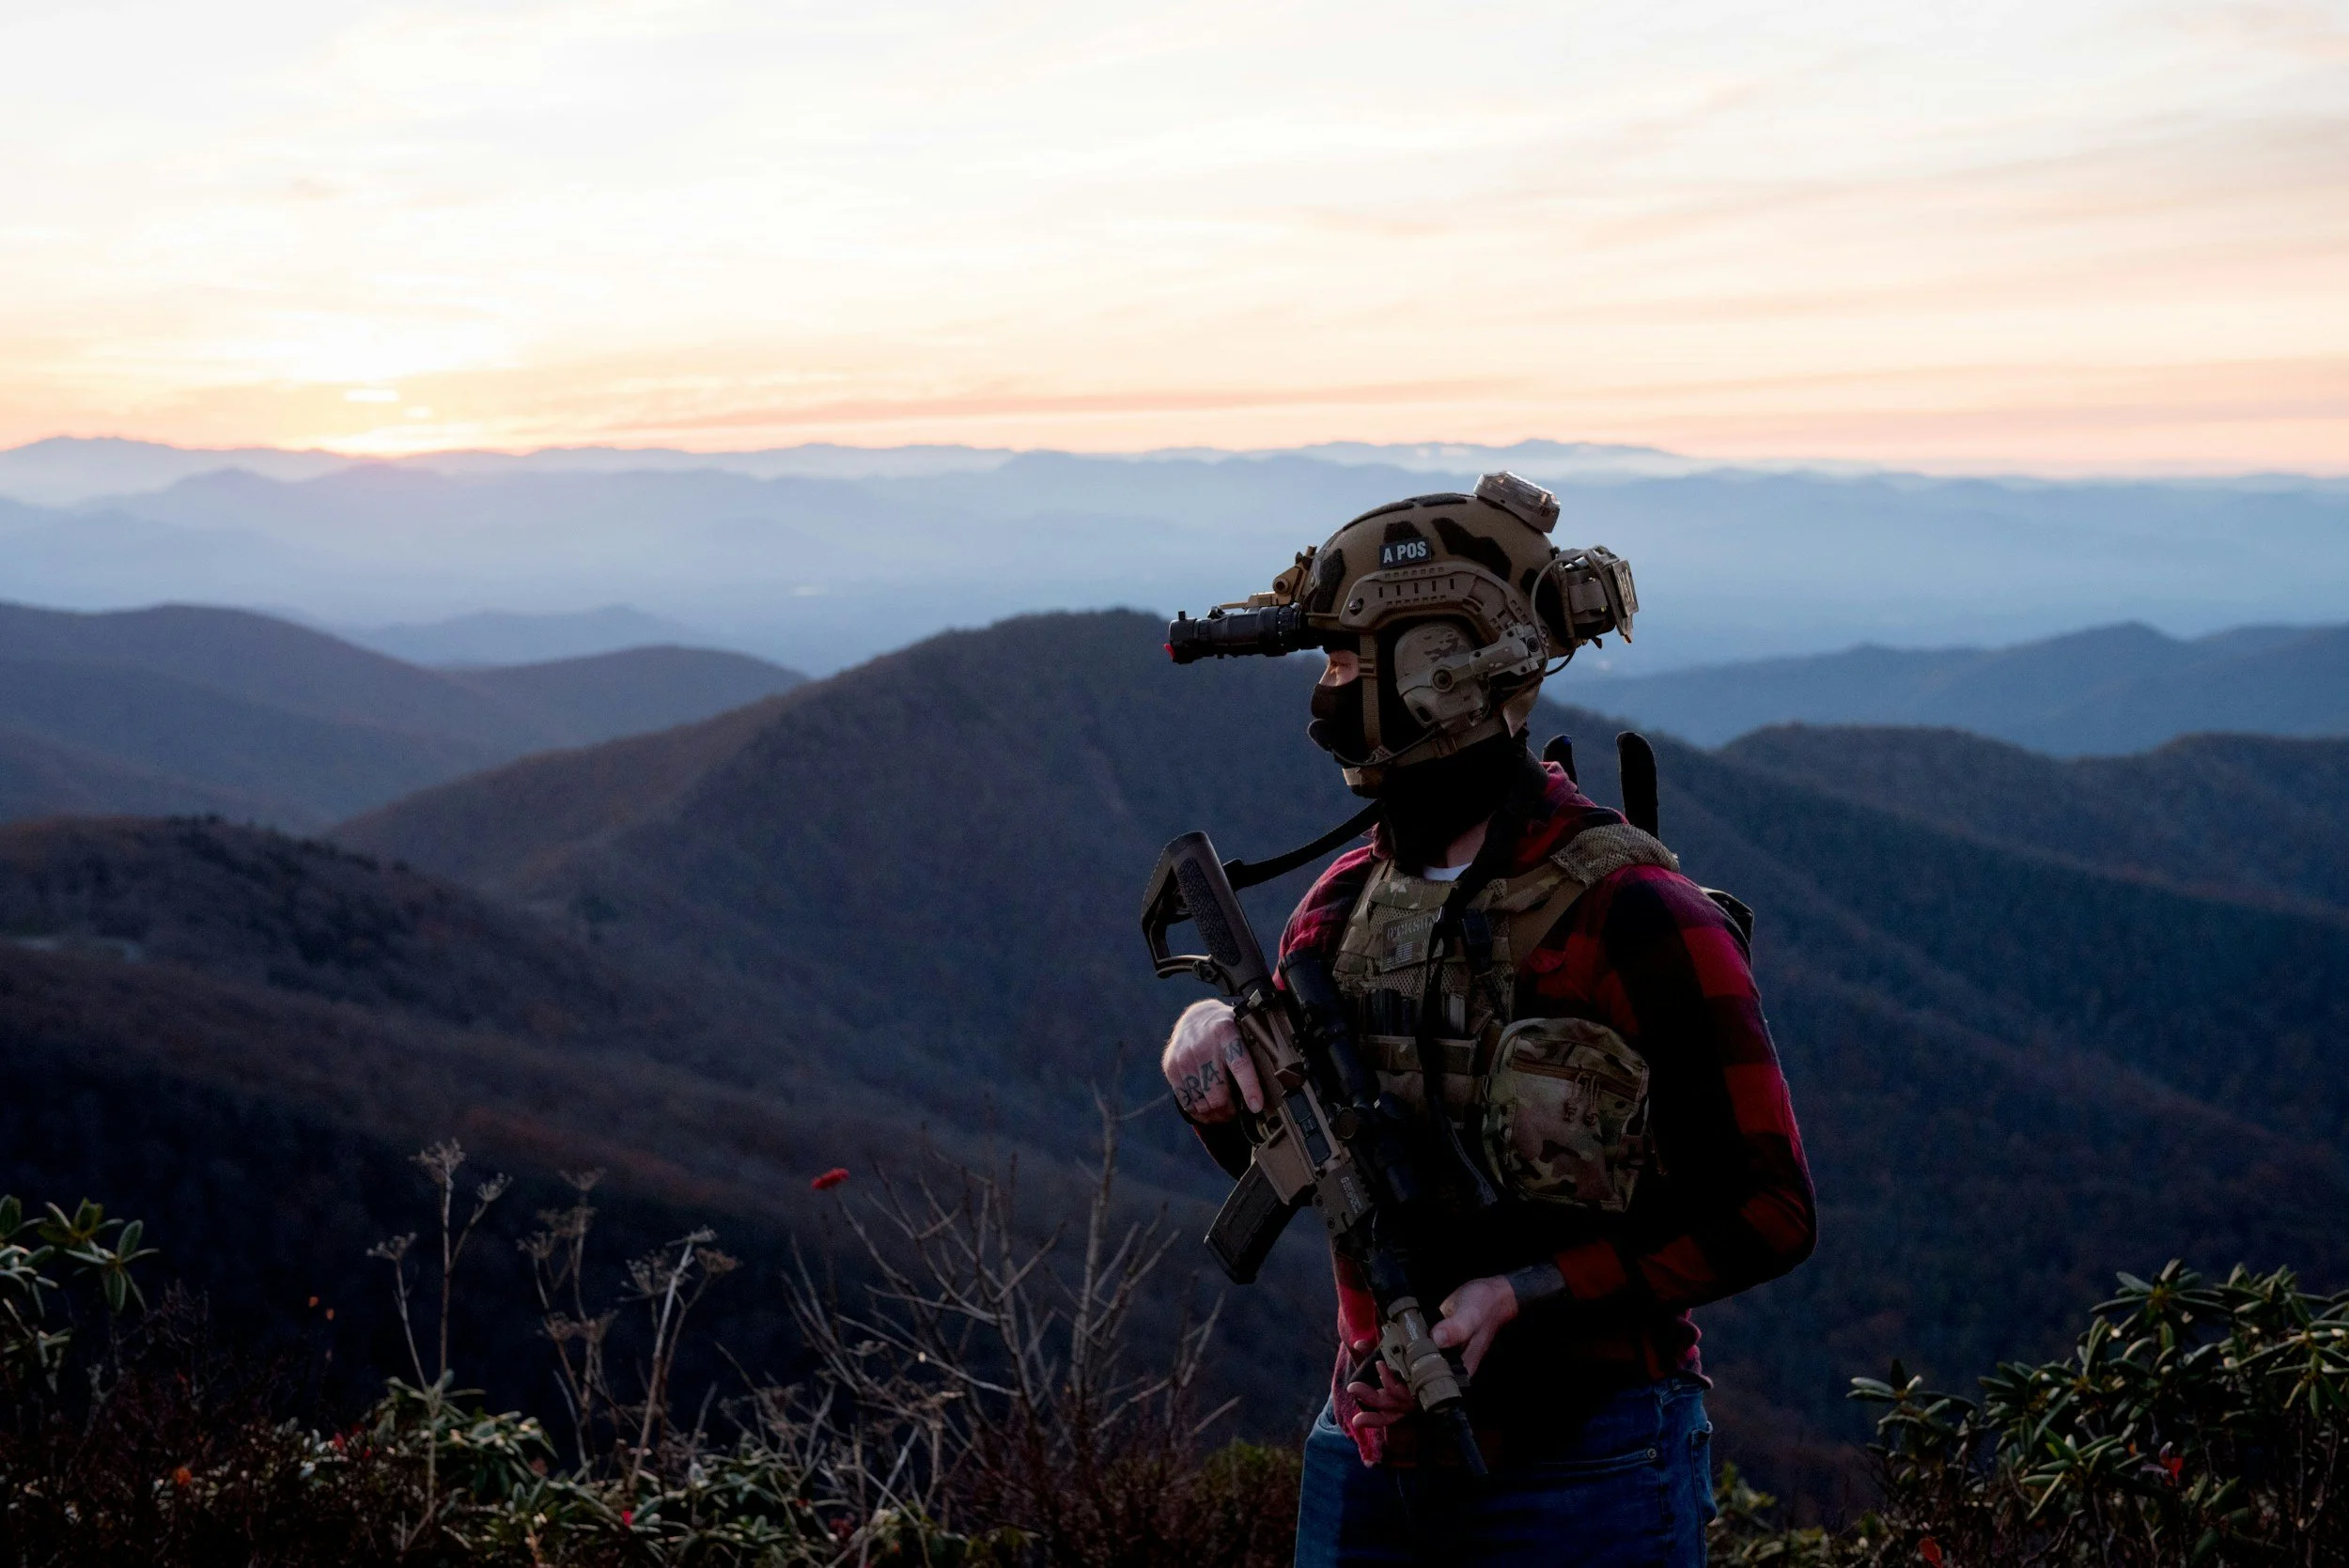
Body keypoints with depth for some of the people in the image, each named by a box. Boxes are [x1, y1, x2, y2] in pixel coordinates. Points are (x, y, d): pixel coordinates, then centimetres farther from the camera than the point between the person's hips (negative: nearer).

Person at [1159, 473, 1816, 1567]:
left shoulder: (1636, 919, -15)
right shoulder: (1347, 902, 4)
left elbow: (1768, 1216, -13)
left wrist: (1520, 1295, -19)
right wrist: (1212, 1052, -7)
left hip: (1580, 1477, -5)